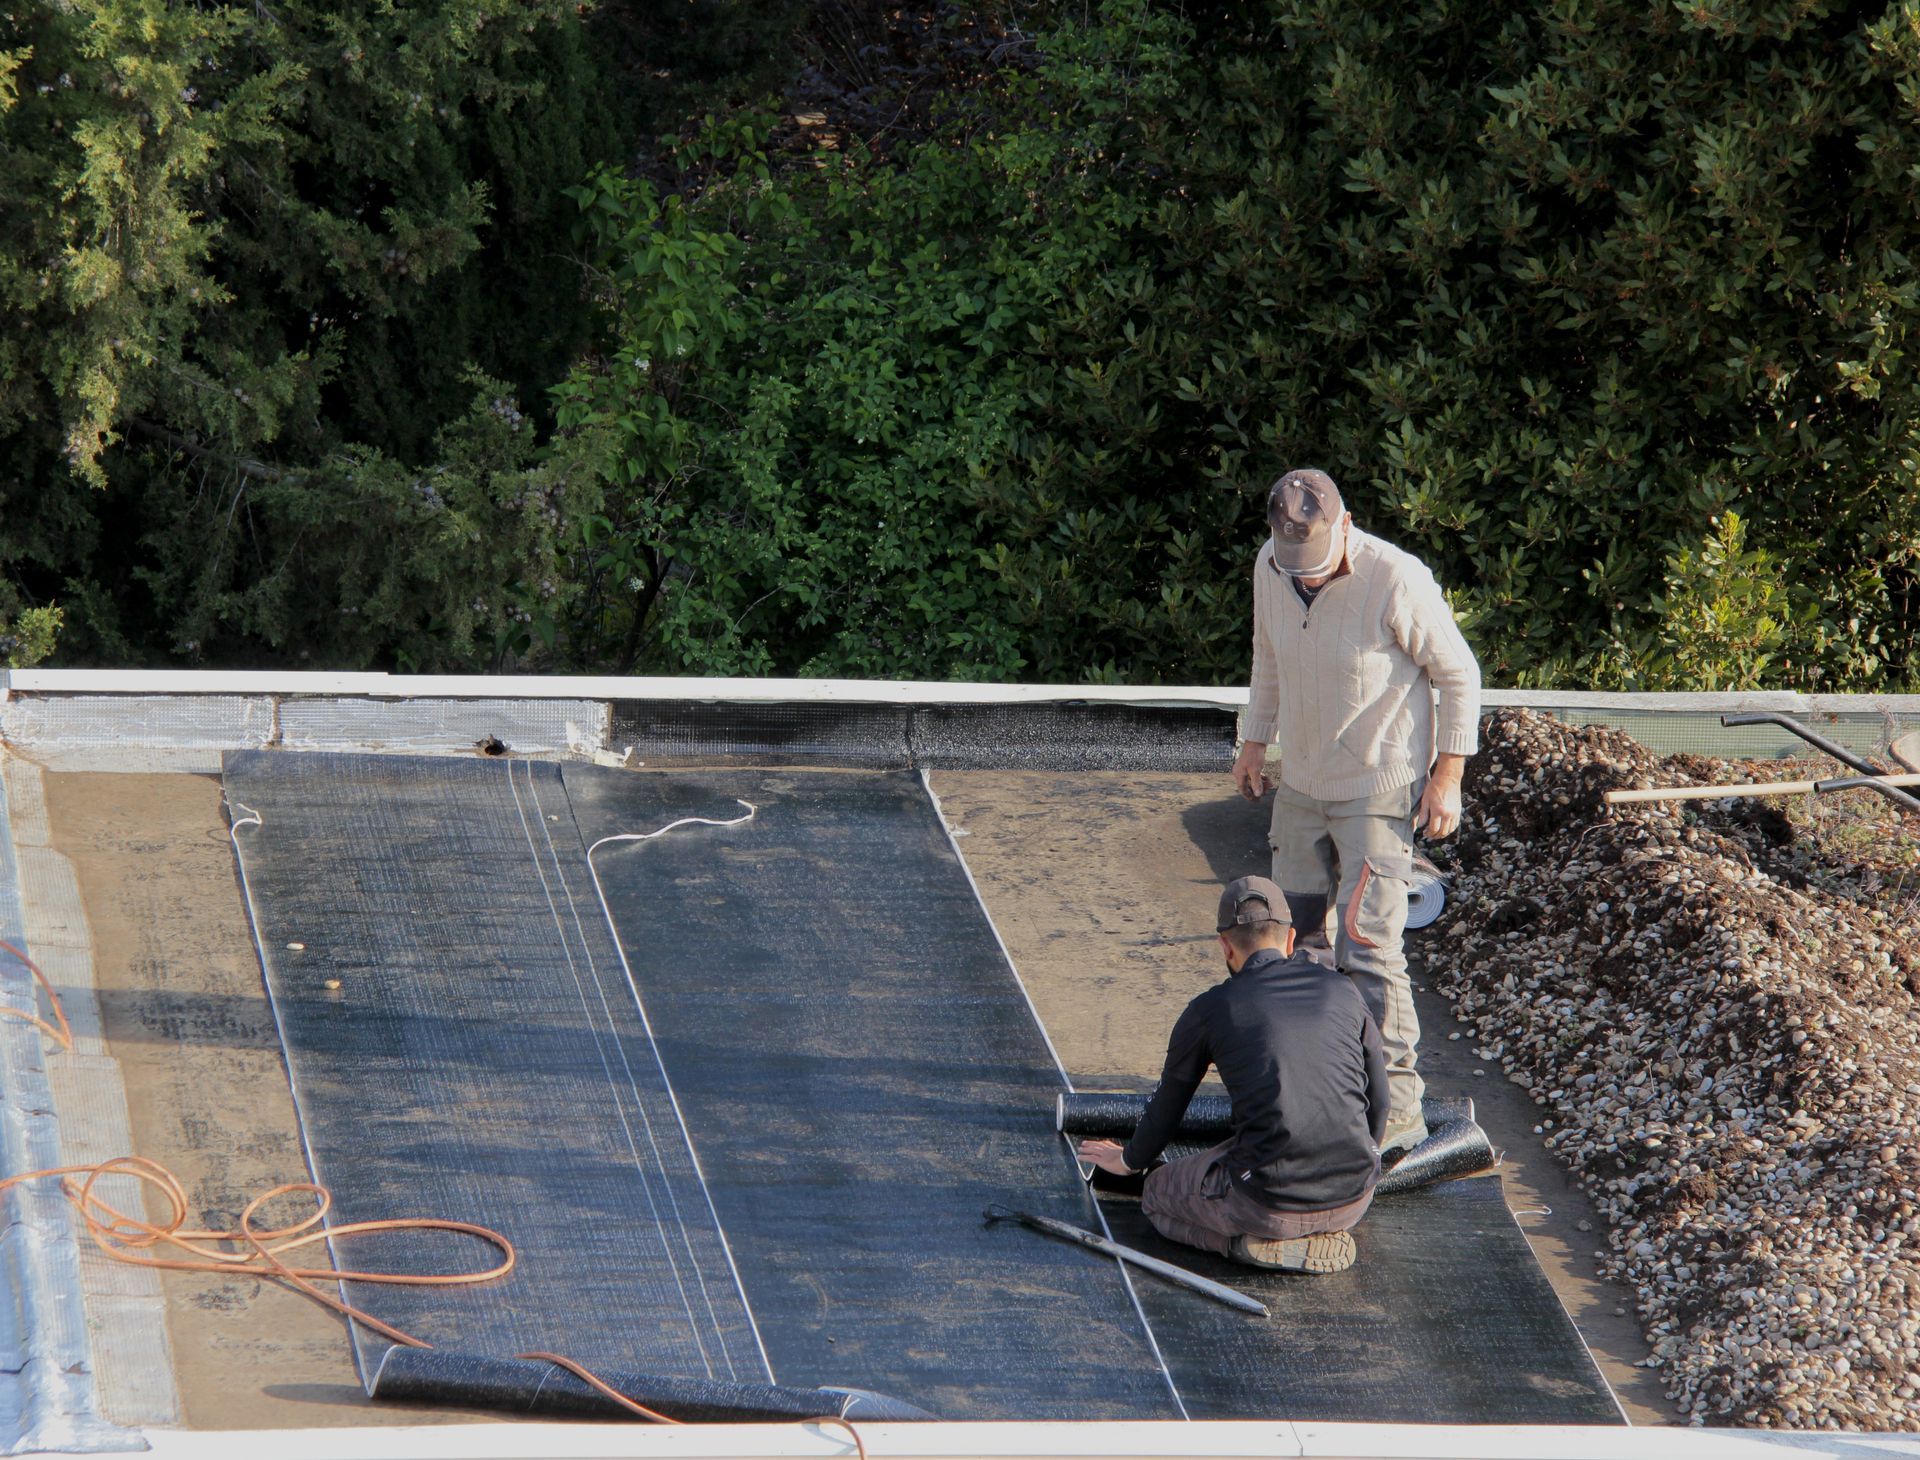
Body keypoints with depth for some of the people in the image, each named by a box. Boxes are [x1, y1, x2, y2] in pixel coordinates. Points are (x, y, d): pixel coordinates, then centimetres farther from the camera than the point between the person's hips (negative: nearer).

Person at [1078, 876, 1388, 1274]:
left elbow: (1168, 1104, 20)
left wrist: (1130, 1160, 41)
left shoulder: (1210, 1009, 4)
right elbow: (1378, 1100, 19)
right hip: (1354, 1200, 4)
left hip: (1269, 1203, -4)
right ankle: (1325, 1234, 8)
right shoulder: (1343, 992, 10)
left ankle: (1257, 1241, -2)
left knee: (1159, 1194, 23)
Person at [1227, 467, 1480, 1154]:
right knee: (1293, 938, 13)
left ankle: (1399, 1109, -6)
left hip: (1379, 794, -7)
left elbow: (1459, 676, -12)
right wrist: (1253, 742, 19)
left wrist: (1447, 777, -12)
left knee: (1366, 949, -12)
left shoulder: (1396, 581, -23)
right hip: (1300, 786, 7)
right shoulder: (1272, 568, -5)